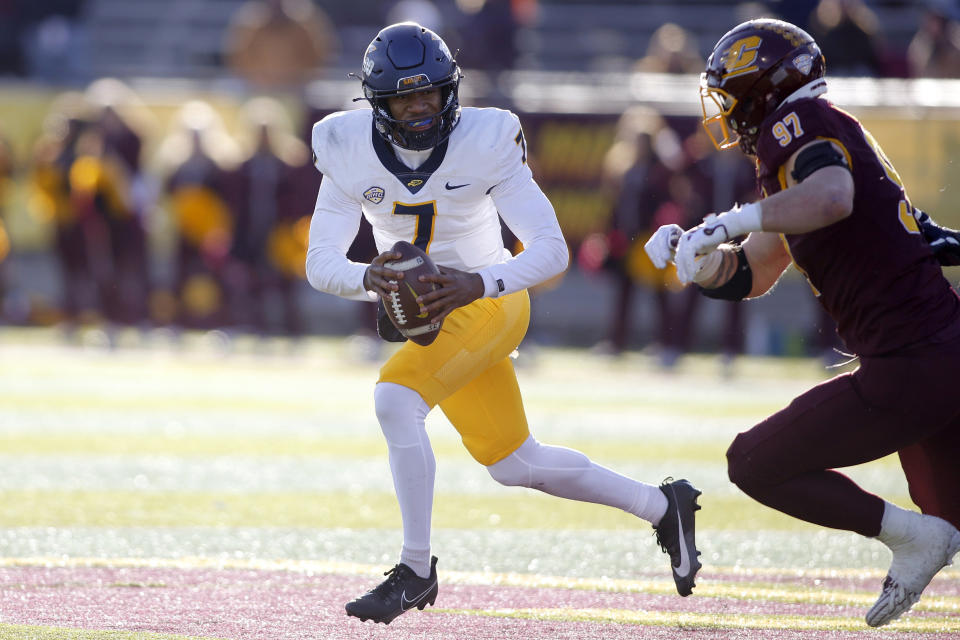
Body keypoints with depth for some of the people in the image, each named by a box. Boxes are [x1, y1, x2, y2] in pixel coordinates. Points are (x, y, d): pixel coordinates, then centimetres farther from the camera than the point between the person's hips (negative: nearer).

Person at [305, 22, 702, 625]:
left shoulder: (485, 142, -23)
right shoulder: (351, 152, -14)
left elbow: (552, 250, -26)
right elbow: (321, 263, -16)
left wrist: (479, 283, -43)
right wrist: (367, 278, -38)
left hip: (490, 303, -5)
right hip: (425, 312, 5)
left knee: (395, 399, -28)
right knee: (513, 464, 15)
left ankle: (416, 570, -18)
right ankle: (661, 505, 33)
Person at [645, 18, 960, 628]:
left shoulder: (798, 121, -9)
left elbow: (832, 198, -33)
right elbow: (745, 277, 27)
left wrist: (734, 220, -25)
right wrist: (695, 252, 8)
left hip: (910, 366, -10)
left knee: (755, 464, -1)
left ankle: (907, 534, -4)